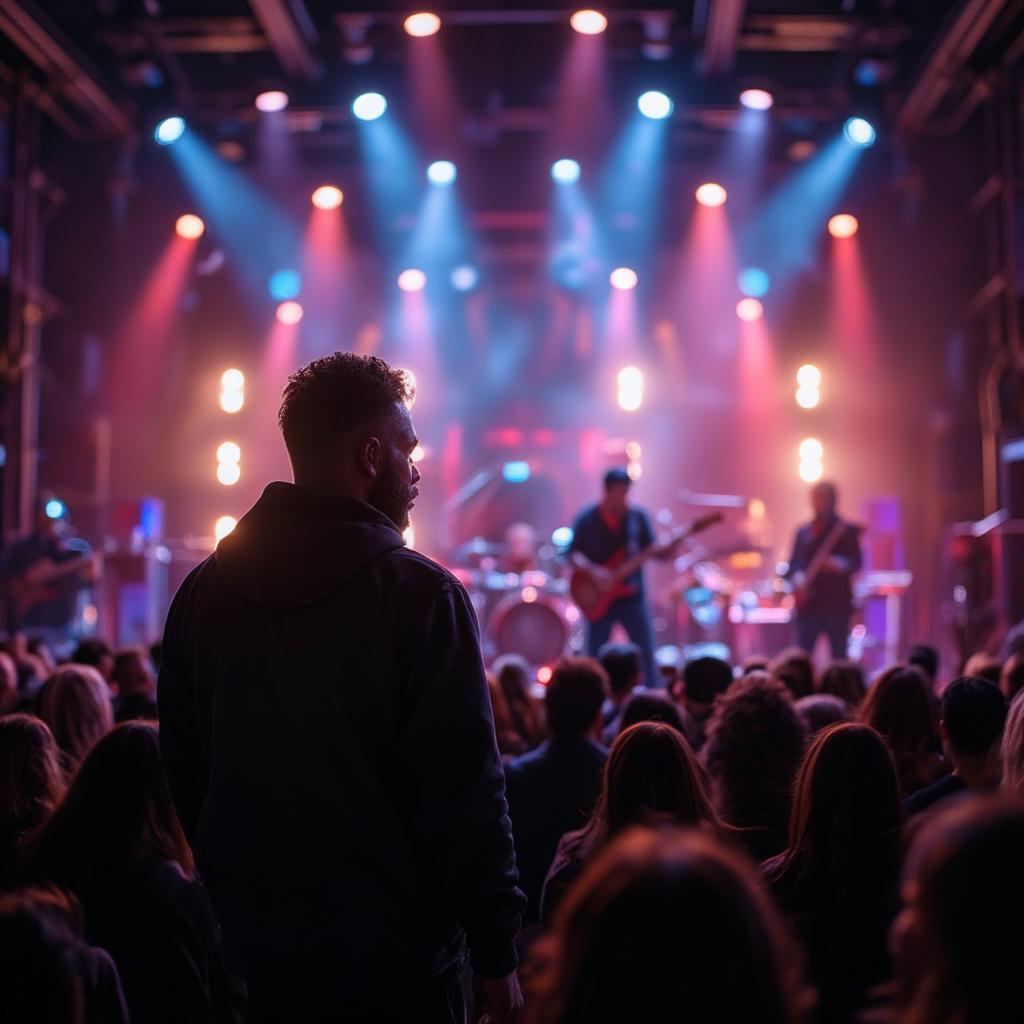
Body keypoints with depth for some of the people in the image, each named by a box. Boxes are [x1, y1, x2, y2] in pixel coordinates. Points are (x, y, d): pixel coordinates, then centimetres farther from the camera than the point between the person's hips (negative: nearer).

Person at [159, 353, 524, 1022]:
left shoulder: (201, 592, 1)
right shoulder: (420, 595, -17)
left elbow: (185, 776, 8)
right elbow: (467, 790, -17)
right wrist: (497, 955, -8)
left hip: (263, 962, 5)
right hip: (399, 966, -5)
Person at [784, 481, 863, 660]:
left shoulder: (846, 531, 2)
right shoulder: (804, 532, 15)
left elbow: (856, 563, -8)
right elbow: (793, 563, 13)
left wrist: (838, 565, -28)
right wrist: (798, 579, -7)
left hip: (836, 603, -3)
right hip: (808, 603, 4)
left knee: (839, 656, -3)